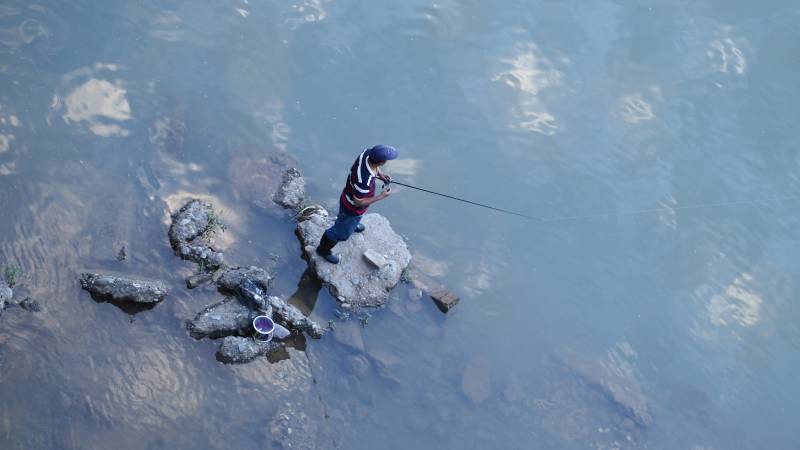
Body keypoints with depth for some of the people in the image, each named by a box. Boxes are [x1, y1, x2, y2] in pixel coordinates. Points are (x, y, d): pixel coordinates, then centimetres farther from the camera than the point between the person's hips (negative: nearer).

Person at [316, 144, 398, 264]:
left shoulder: (367, 153, -26)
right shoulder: (363, 181, -46)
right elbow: (358, 202, -29)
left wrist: (380, 174, -13)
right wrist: (381, 196, -25)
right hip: (352, 209, -7)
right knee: (341, 233, 20)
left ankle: (352, 225, 73)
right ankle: (324, 249, 44)